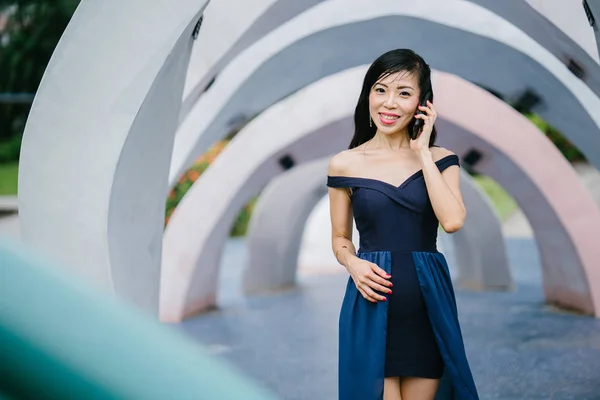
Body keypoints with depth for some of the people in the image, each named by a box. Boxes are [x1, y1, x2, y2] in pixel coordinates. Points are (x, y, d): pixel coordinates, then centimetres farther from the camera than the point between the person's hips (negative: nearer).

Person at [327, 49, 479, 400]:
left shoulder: (440, 159, 3)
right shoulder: (345, 164, 2)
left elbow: (452, 221, -15)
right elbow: (340, 238, 11)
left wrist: (423, 152, -9)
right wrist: (353, 264, -12)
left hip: (428, 302, 1)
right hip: (372, 303, -1)